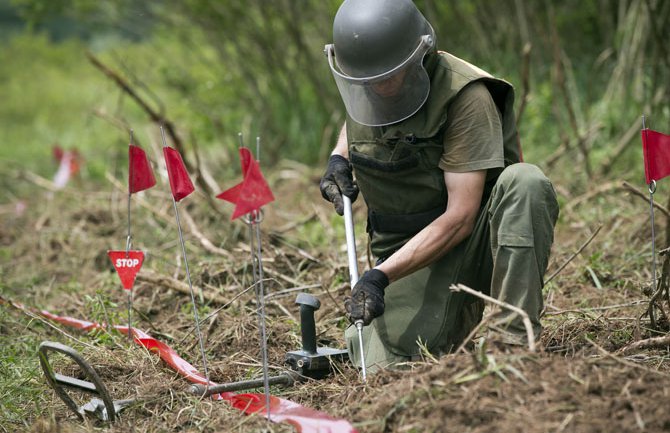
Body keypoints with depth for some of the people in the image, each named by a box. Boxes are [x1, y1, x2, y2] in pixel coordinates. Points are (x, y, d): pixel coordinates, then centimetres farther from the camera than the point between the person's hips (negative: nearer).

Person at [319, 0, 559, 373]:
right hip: (407, 250, 5)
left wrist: (382, 275, -30)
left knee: (525, 182, -35)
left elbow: (459, 217, -25)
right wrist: (339, 158, 4)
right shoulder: (361, 88, -2)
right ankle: (458, 314, 18)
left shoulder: (464, 95, -22)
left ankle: (515, 340, -29)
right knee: (387, 367, -14)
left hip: (475, 242, -4)